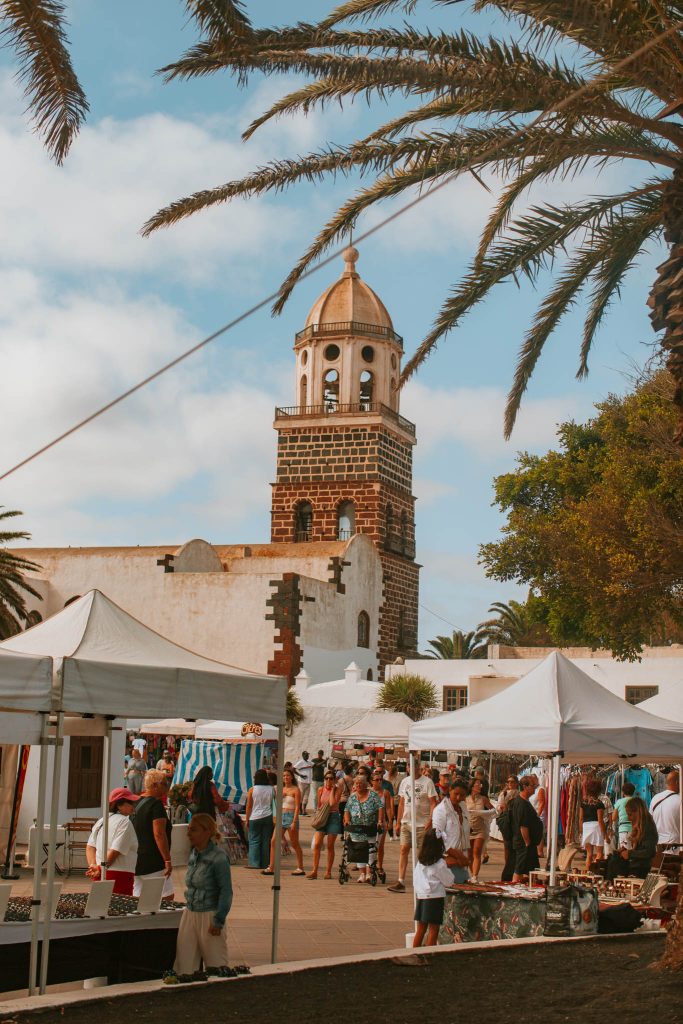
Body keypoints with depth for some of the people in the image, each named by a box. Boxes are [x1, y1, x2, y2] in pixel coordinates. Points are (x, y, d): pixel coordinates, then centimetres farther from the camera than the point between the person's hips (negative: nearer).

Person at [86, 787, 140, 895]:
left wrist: (93, 866, 2)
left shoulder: (101, 821, 17)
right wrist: (100, 869, -7)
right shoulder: (124, 822, -9)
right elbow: (115, 851, -15)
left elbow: (90, 847, 14)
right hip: (120, 874, -9)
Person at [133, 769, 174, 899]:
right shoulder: (156, 804, -12)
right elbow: (159, 834, -19)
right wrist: (168, 860, -17)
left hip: (137, 862, 9)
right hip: (154, 862, -9)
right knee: (167, 898, -5)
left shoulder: (138, 803, 14)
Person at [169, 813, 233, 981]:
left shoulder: (218, 857, -14)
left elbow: (226, 891, -14)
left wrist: (218, 921, -15)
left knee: (216, 964, 2)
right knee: (185, 960, 5)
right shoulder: (193, 854, 8)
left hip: (209, 915, -7)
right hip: (190, 913, 7)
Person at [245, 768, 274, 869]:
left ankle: (254, 863, -2)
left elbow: (249, 806, -1)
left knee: (254, 841, 4)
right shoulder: (271, 789, 0)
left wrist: (247, 820, 6)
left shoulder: (252, 790, -5)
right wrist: (274, 820, 10)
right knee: (266, 840, 6)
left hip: (255, 818, -2)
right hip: (268, 817, 2)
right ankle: (265, 863, 8)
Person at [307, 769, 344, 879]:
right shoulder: (321, 790, 7)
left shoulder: (338, 789, -4)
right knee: (316, 844, -9)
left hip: (333, 817, -3)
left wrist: (332, 789, -12)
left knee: (330, 846, 3)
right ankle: (314, 871, -6)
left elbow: (333, 803, -19)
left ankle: (328, 872, 11)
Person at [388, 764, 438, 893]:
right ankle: (401, 881, -2)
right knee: (403, 850, -1)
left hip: (422, 824, -5)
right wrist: (399, 822, 12)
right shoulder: (405, 781, 11)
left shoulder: (427, 782, -6)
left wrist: (430, 821, -19)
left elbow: (433, 803, -9)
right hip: (406, 823, 5)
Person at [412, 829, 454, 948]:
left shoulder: (420, 861, 5)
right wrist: (447, 868, 7)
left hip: (421, 897, 6)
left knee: (420, 930, 13)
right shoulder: (439, 863, -14)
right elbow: (449, 881, -4)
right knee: (433, 930, -1)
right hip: (435, 898, -6)